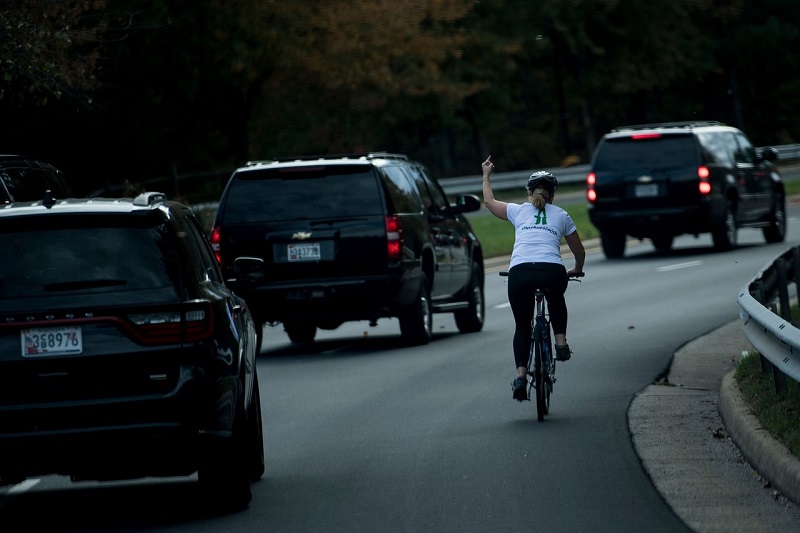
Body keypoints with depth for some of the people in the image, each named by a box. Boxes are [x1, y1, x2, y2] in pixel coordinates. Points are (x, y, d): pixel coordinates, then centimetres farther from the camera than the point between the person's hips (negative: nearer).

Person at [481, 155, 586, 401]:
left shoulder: (518, 211, 21)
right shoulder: (561, 216, 22)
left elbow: (489, 202, 39)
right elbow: (579, 251, 31)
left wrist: (486, 176, 55)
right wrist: (576, 270, 52)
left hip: (519, 273, 0)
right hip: (552, 272, 0)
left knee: (522, 326, 16)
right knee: (556, 301, 37)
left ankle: (520, 375, 0)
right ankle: (561, 342, 21)